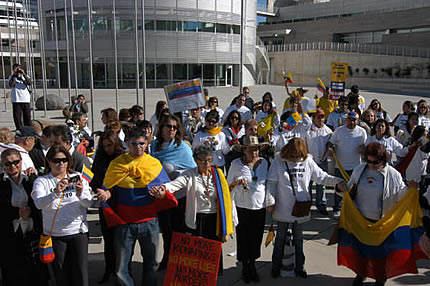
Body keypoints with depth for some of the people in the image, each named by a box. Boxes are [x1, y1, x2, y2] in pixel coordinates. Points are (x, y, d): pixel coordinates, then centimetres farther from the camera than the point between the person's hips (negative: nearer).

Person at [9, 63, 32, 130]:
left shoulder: (25, 76, 10)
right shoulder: (11, 77, 7)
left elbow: (29, 83, -10)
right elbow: (11, 85, -11)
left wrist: (24, 74, -17)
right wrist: (14, 75, -11)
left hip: (26, 99, 1)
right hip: (16, 100, -1)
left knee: (27, 116, 3)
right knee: (17, 117, -1)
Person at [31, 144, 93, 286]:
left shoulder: (78, 178, 4)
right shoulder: (42, 181, 0)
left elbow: (89, 203, -5)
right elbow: (39, 204, -18)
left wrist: (80, 194, -26)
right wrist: (56, 193, -35)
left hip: (78, 232, 0)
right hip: (54, 235, 0)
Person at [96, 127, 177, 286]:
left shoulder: (154, 163, 3)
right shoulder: (117, 163, 0)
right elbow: (109, 188, 3)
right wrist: (106, 194, -18)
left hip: (148, 221, 1)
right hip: (124, 222, -1)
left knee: (150, 262, 16)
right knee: (121, 270, 4)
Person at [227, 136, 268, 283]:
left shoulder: (264, 162, 3)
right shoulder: (236, 164, -7)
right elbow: (228, 185, 1)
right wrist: (236, 182, -20)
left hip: (260, 207, 3)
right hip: (242, 208, -3)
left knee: (256, 238, 11)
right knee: (243, 238, 6)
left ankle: (252, 266, 31)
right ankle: (245, 267, 26)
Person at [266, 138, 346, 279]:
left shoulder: (308, 162, -4)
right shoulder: (279, 161, -11)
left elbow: (322, 176, 1)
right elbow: (271, 183, -9)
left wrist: (337, 181, -13)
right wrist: (270, 202, -11)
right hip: (283, 209, -2)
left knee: (298, 238, 17)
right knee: (280, 238, 14)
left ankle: (299, 267, 32)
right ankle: (276, 266, 30)